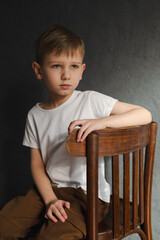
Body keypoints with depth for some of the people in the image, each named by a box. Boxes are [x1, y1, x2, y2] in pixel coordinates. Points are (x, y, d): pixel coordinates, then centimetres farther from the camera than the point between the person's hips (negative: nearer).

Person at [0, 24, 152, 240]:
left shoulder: (92, 101, -9)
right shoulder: (35, 115, 4)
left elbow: (145, 115, -12)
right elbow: (37, 164, 4)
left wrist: (102, 121, -27)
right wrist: (50, 200, -12)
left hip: (88, 194, -4)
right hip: (49, 189, 5)